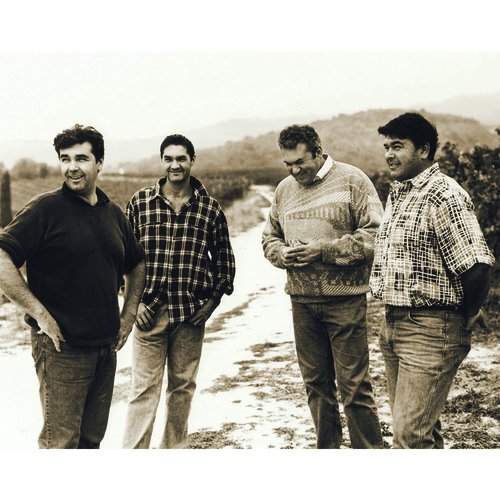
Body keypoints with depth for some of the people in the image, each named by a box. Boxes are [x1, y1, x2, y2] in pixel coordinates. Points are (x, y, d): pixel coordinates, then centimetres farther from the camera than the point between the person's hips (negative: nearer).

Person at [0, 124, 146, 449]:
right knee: (60, 442, -5)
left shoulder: (114, 213, 11)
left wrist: (128, 315, 15)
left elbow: (137, 264, 26)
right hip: (62, 349, -6)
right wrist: (40, 314, -18)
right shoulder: (46, 209, -8)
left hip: (106, 348, 6)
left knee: (91, 438, 14)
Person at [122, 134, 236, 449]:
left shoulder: (210, 207, 3)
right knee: (144, 388, -2)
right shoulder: (140, 202, 1)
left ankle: (174, 451, 27)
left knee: (183, 387, 12)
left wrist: (214, 299, 3)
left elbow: (224, 257, 11)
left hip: (192, 313, 2)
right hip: (150, 310, -1)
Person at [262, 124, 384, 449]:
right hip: (301, 300, 5)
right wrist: (282, 254, -2)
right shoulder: (285, 189, 12)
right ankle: (328, 450, 26)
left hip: (345, 300, -5)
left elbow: (375, 235, -11)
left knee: (354, 385, -3)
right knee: (316, 383, 12)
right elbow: (270, 237, 21)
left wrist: (322, 250, -16)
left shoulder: (352, 181, -5)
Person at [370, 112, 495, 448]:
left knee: (410, 435, -8)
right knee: (422, 427, 19)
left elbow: (477, 266, -23)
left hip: (431, 332, -9)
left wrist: (469, 316, -8)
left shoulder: (444, 196, -18)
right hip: (393, 324, 9)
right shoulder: (397, 193, 13)